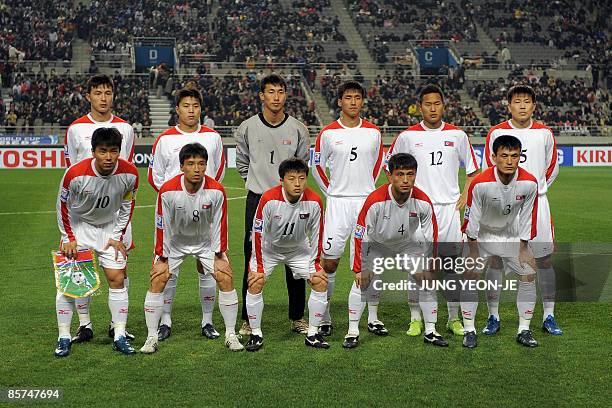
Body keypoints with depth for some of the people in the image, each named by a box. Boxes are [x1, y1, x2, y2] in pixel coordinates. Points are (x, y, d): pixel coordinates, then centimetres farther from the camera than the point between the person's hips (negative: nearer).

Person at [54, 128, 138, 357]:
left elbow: (127, 205, -1)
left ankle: (119, 337, 5)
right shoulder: (75, 174, -27)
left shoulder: (129, 174, -20)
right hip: (78, 226, -1)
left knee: (117, 279, -4)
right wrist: (69, 239, -8)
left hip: (110, 228, 2)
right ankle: (64, 338, 6)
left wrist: (118, 236, -2)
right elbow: (62, 205, -9)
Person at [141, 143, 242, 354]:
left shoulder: (216, 191, -23)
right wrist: (162, 259, -11)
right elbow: (162, 226, -15)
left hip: (206, 242, 1)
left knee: (226, 279, -11)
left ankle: (231, 335, 1)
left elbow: (219, 224, -11)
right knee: (157, 280, -12)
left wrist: (219, 255, -8)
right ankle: (151, 338, -1)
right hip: (175, 242, 0)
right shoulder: (167, 191, -25)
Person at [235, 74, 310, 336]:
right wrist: (255, 182, 11)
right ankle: (248, 319, 11)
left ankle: (297, 318, 15)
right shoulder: (247, 127, 0)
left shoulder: (297, 128, 0)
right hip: (257, 200, 0)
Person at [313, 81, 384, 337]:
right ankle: (324, 318, 11)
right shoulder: (328, 133, 0)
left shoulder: (373, 132, 5)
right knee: (330, 261, -2)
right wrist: (332, 192, 6)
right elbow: (317, 166, 10)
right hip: (338, 202, -2)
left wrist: (368, 188, 13)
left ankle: (373, 318, 13)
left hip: (367, 201, 2)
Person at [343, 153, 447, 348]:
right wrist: (359, 268, -19)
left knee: (427, 280, -7)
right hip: (377, 245, -2)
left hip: (409, 244, 2)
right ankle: (352, 332, -2)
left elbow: (431, 238, -8)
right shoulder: (375, 200, -32)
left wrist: (428, 266, -6)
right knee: (362, 282, -16)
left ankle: (431, 332, 9)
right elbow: (361, 236, -22)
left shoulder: (423, 202, -24)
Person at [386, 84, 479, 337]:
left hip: (449, 207, 1)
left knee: (452, 263, 4)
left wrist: (464, 196, 4)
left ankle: (454, 319, 15)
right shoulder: (408, 136, 2)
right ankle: (415, 319, 10)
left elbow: (472, 169, 15)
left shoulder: (457, 135, 6)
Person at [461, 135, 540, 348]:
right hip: (482, 235, -2)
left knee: (528, 274, -4)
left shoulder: (529, 183, -21)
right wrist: (473, 252, -13)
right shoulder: (480, 183, -29)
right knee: (471, 275, -13)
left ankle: (524, 330, 7)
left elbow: (527, 217, -8)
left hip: (513, 236, 3)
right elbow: (471, 218, -18)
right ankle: (469, 330, -2)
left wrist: (523, 248, -4)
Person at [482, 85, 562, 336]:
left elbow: (552, 168, 16)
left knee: (544, 260, 3)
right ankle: (493, 317, 10)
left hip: (536, 203, 2)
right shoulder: (496, 132, 0)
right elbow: (488, 170, 7)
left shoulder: (544, 133, 5)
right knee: (495, 259, -1)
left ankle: (549, 317, 14)